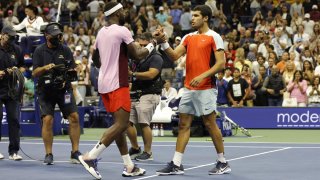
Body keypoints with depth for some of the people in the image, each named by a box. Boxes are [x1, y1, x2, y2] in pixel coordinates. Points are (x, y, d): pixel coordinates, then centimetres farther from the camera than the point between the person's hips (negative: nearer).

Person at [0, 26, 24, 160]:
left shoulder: (16, 50, 10)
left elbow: (22, 67, 19)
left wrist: (17, 71, -3)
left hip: (12, 89, 3)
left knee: (14, 119, -1)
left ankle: (13, 151, 5)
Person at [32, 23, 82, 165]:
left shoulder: (65, 50, 6)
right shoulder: (40, 51, 2)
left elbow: (73, 70, 7)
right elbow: (34, 73, -2)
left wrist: (70, 72, -15)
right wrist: (45, 68, -21)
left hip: (64, 89, 2)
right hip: (45, 90, -2)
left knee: (74, 117, -9)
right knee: (47, 119, -13)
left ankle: (75, 152, -1)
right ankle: (48, 154, -2)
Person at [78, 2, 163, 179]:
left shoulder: (101, 32, 13)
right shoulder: (122, 30, -11)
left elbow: (95, 59, 23)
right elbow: (138, 55, -11)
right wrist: (153, 43, 4)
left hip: (104, 84, 9)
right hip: (117, 85, -9)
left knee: (119, 124, 12)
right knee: (121, 124, -11)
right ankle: (90, 157, -20)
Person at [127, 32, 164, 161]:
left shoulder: (156, 58, -5)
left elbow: (151, 74, -20)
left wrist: (132, 74, -16)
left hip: (148, 95, -8)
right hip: (135, 94, 8)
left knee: (144, 123, -13)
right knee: (127, 121, 3)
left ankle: (147, 152, -2)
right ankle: (135, 148, 19)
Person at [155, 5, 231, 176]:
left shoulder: (214, 37, -6)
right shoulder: (188, 37, 13)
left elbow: (221, 63, -11)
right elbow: (174, 55, 4)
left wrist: (202, 76, -20)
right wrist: (163, 42, -11)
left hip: (206, 88, -7)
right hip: (189, 89, 7)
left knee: (210, 124, -2)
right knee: (184, 125, 4)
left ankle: (222, 163, 9)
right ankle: (176, 165, 5)